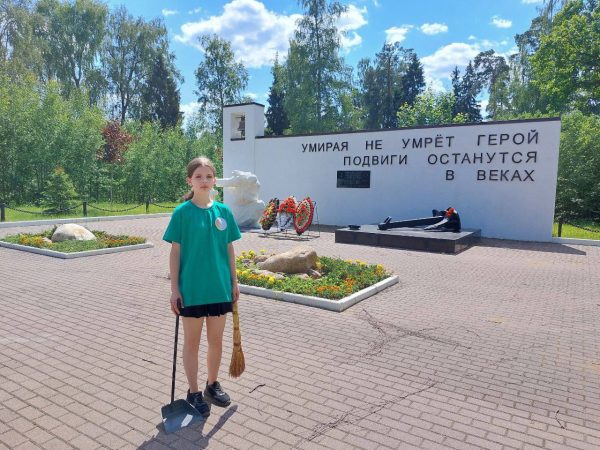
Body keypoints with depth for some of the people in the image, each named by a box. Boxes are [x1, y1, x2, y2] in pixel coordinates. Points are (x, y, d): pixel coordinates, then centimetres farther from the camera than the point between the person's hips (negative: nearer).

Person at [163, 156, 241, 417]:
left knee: (216, 340, 16)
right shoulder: (182, 212, -8)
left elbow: (229, 249, 7)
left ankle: (212, 385, 37)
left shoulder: (223, 211, 2)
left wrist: (234, 282, 7)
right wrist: (174, 288, -7)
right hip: (191, 289, -3)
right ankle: (194, 393, 28)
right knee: (191, 341, 11)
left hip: (219, 288, 4)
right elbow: (175, 252, -6)